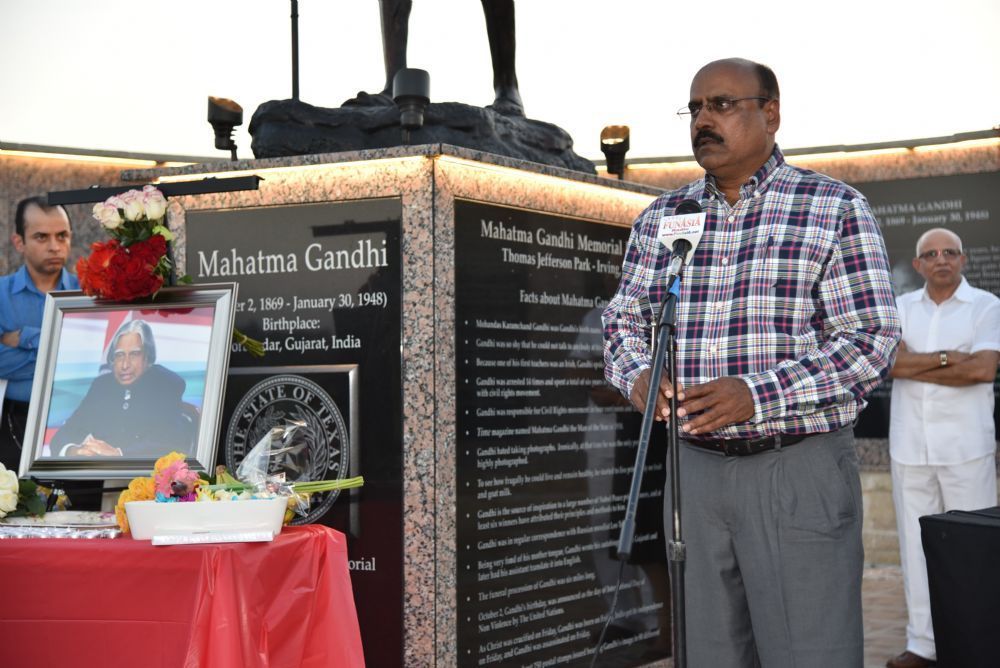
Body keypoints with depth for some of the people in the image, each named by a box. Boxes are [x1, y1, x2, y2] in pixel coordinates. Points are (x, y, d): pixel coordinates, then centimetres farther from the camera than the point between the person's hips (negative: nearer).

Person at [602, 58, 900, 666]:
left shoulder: (835, 209, -3)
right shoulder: (660, 219, 11)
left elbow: (873, 340, -8)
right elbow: (624, 319, 17)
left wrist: (757, 395, -20)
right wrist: (638, 375, -7)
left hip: (799, 467, -4)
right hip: (694, 468, 4)